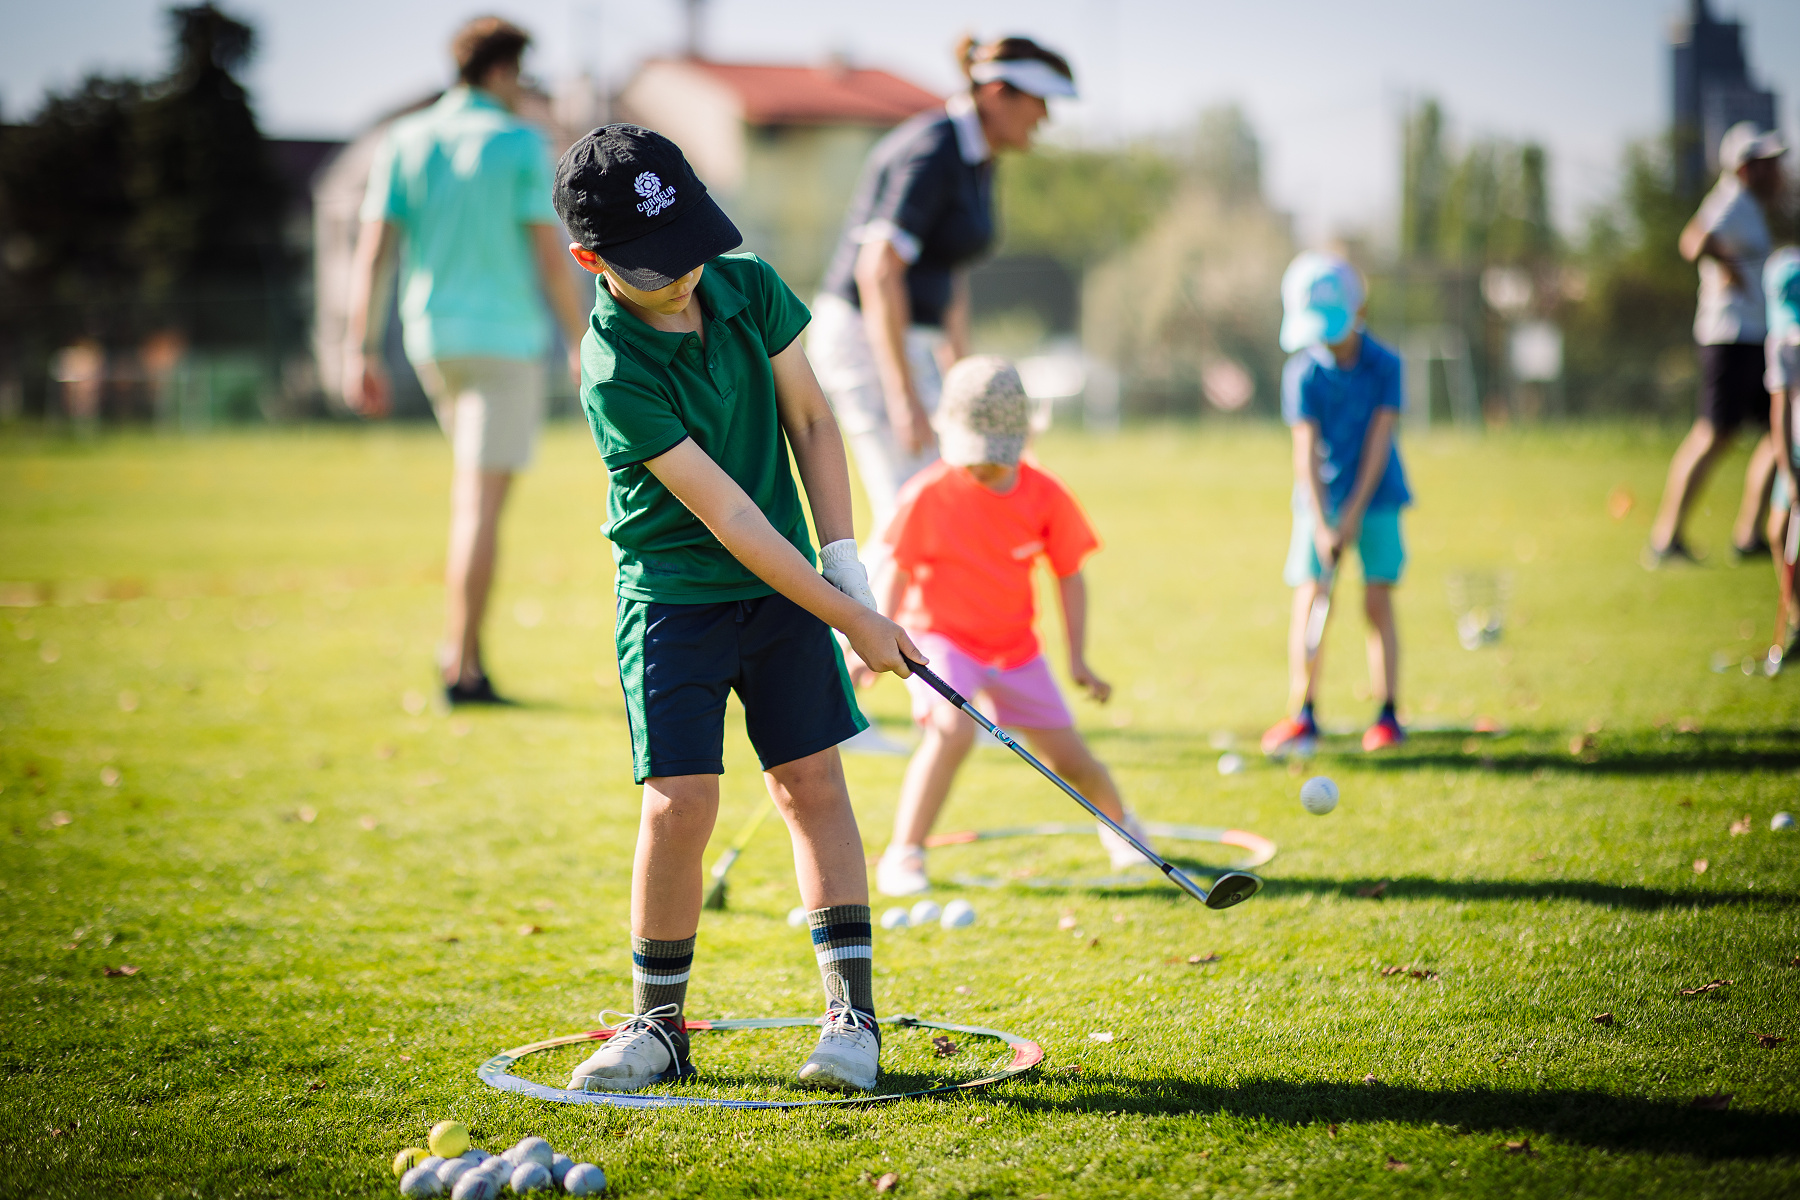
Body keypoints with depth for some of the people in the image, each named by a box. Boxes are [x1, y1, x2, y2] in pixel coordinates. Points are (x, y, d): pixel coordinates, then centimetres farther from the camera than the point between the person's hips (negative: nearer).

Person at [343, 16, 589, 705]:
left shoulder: (403, 143, 5)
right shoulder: (519, 144, -7)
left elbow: (372, 253, 1)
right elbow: (550, 254, -9)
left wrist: (361, 353, 3)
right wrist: (581, 343, 0)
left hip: (431, 338, 5)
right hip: (506, 336, -5)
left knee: (477, 486, 23)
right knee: (481, 503, -5)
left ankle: (460, 642, 17)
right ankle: (462, 667, -6)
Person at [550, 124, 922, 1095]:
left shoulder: (748, 286, -6)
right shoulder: (615, 374, -22)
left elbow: (811, 423, 5)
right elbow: (728, 516, -23)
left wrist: (845, 565, -3)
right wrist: (851, 620, -22)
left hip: (787, 583, 5)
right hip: (673, 596, -4)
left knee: (813, 783, 1)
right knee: (679, 804, -10)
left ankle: (852, 1012, 6)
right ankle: (658, 1025, 7)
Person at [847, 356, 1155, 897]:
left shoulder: (1045, 495, -9)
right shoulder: (928, 495, -16)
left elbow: (1069, 576, 0)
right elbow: (899, 574, -7)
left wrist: (1078, 659, -4)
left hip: (1014, 647, 3)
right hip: (941, 635, -3)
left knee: (1069, 757, 6)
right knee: (953, 730, -30)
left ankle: (1119, 822, 39)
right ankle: (903, 856, -20)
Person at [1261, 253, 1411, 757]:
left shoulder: (1385, 365, -9)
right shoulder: (1302, 373, -9)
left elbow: (1378, 443, -12)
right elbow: (1307, 450, -13)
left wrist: (1354, 512, -16)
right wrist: (1320, 524, -20)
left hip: (1375, 497, -1)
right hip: (1320, 499, 1)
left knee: (1377, 602, -4)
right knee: (1307, 600, -6)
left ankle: (1387, 715, 2)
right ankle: (1302, 715, 0)